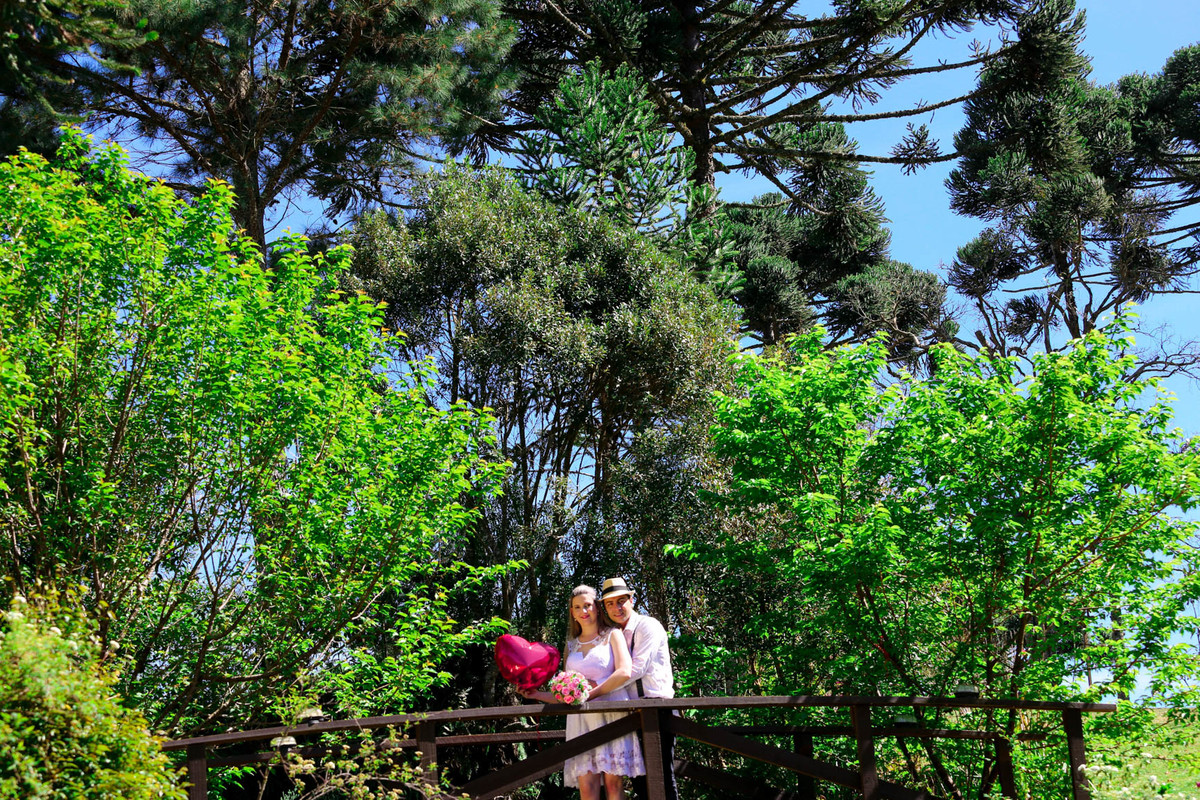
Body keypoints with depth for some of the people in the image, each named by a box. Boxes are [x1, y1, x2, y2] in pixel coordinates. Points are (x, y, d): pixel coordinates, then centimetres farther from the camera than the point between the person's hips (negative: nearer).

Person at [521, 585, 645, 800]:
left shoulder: (612, 635, 10)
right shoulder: (571, 645, 20)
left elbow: (624, 673, -7)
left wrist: (590, 693, -11)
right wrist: (536, 695, 9)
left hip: (611, 714, -3)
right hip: (581, 719, 3)